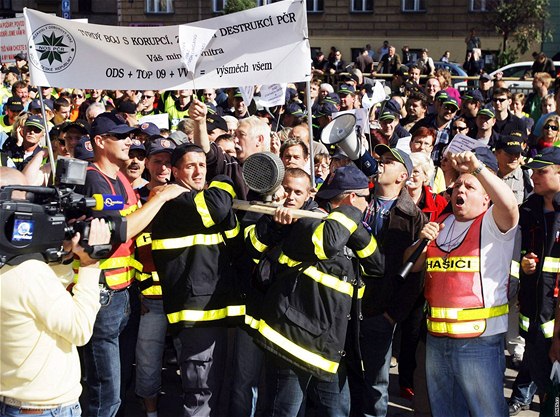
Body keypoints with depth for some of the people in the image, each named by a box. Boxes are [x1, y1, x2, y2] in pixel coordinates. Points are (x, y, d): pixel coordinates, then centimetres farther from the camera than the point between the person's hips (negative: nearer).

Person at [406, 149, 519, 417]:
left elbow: (510, 205, -29)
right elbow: (412, 265, 15)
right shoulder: (441, 224, 14)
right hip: (436, 339, 6)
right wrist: (422, 241, -5)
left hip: (480, 342, -6)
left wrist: (477, 168, -36)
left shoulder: (493, 223, -5)